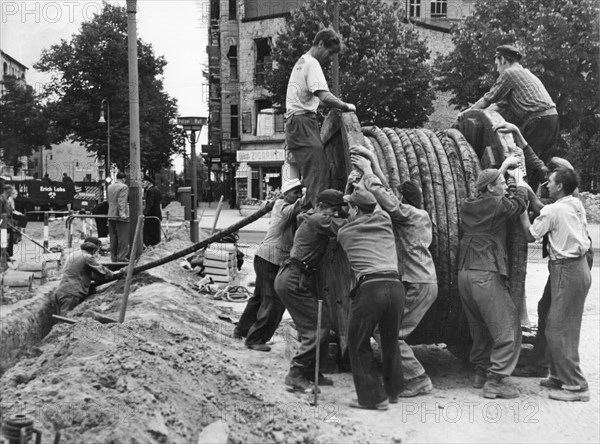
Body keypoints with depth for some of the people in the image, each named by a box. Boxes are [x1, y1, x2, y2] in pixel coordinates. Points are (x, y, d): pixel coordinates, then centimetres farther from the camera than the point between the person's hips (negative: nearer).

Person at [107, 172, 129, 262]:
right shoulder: (124, 187, -10)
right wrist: (122, 213, -25)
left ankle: (114, 257, 14)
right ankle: (121, 257, -1)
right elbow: (122, 202, -20)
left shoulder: (109, 187, 13)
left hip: (111, 215, 7)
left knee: (113, 237, 11)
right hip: (120, 216, -7)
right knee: (123, 237, -1)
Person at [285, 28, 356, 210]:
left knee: (312, 175, 9)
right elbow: (324, 96, -20)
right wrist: (345, 106, -7)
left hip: (295, 123, 10)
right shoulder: (312, 63, -8)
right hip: (303, 122, -10)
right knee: (318, 175, -17)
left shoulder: (301, 62, 25)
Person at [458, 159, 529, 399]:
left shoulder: (468, 206, 12)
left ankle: (481, 372, 26)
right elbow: (520, 201, 6)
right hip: (485, 275, -8)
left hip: (464, 273, 8)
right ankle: (496, 381, -6)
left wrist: (504, 166, 32)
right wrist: (520, 179, 20)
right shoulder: (496, 205, -9)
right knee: (507, 326, -3)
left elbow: (487, 193, 30)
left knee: (480, 326, 20)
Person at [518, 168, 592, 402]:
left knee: (557, 330, -5)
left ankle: (576, 386, -4)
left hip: (566, 270, -9)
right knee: (565, 328, 17)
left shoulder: (552, 210, -13)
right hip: (580, 267, 9)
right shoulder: (577, 205, 9)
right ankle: (559, 376, 26)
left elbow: (531, 235, -6)